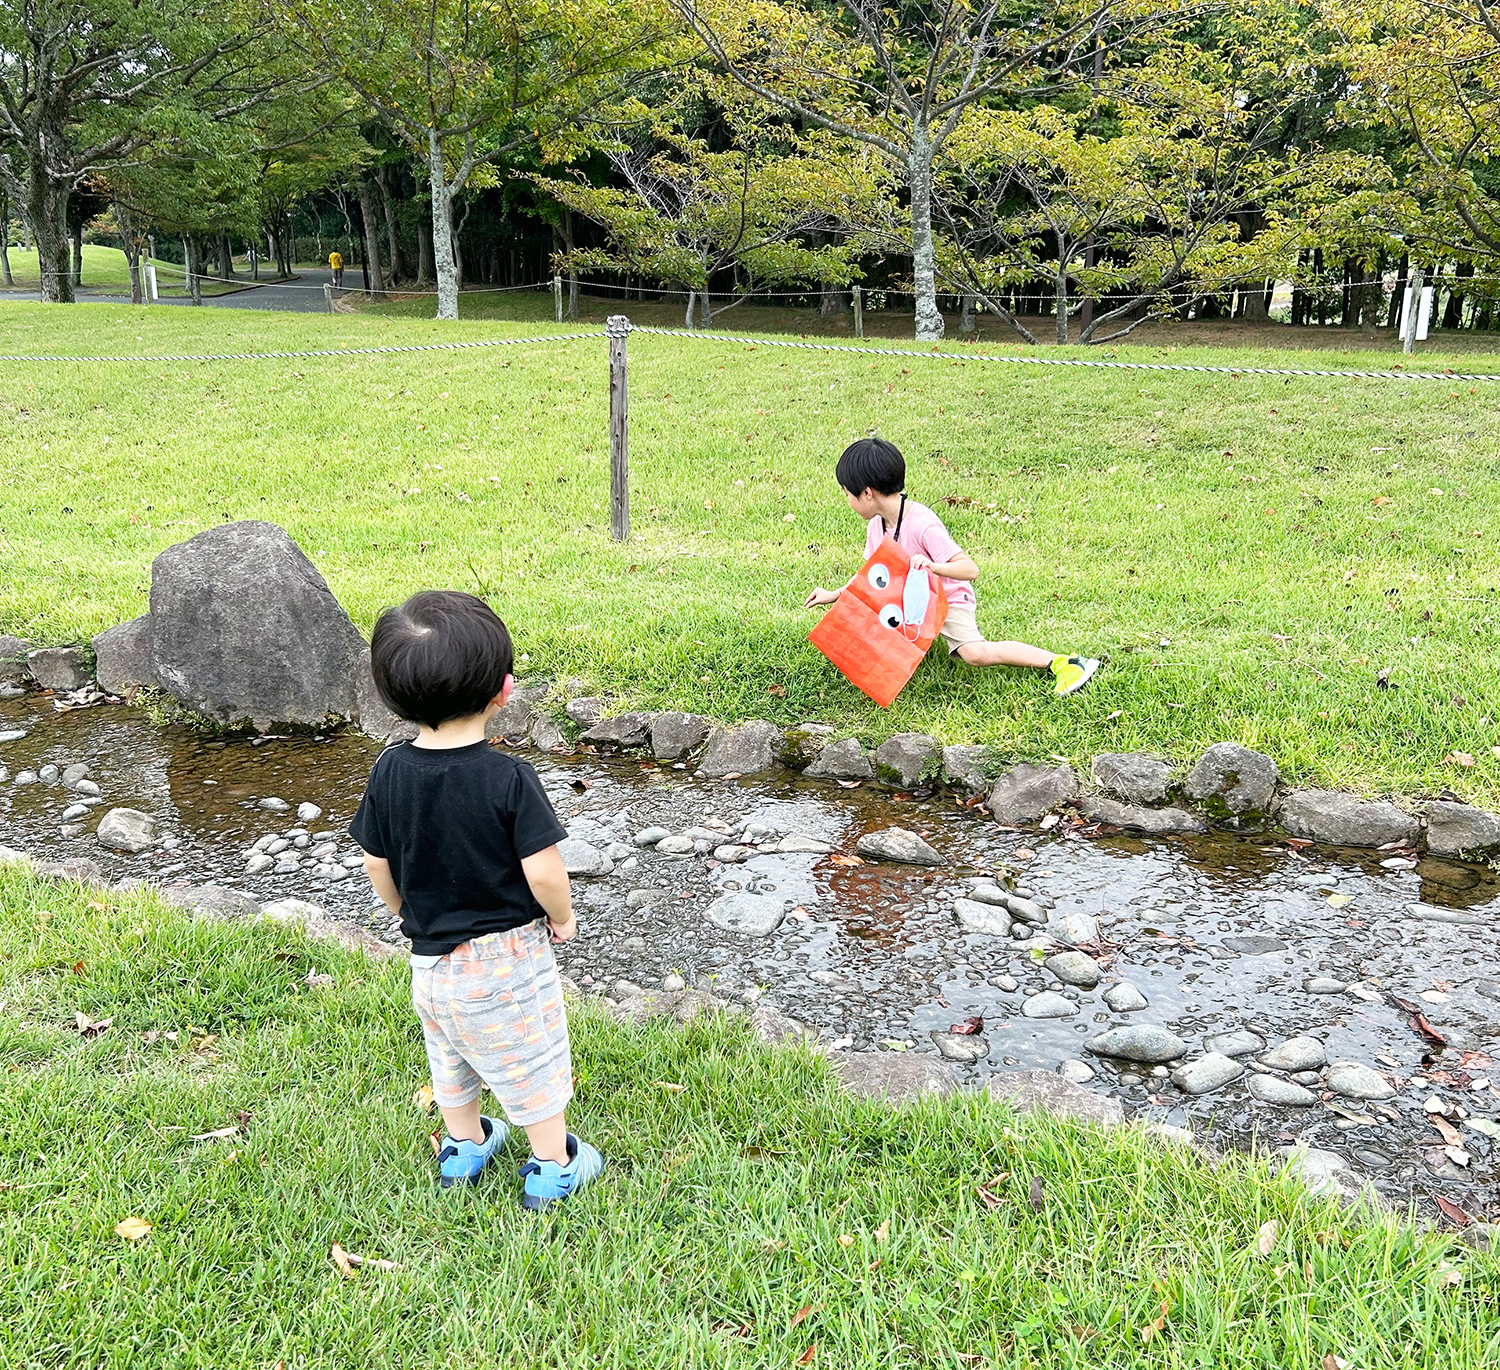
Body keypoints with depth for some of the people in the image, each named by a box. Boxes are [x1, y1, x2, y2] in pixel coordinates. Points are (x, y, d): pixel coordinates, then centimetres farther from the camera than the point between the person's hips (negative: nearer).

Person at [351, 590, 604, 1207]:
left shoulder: (389, 772, -10)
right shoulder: (509, 778, -24)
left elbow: (376, 864, 0)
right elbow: (543, 872, -23)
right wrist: (562, 917, -2)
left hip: (430, 960, 5)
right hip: (509, 957, -5)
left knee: (449, 1054, 27)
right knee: (532, 1062, 15)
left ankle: (462, 1146, 46)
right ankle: (552, 1166, 30)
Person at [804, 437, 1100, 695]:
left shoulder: (922, 524, -28)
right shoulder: (876, 525, -4)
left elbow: (970, 570, -31)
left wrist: (931, 566, -47)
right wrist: (833, 595, 13)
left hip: (948, 599, -8)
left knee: (976, 653, -30)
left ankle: (1061, 663, -17)